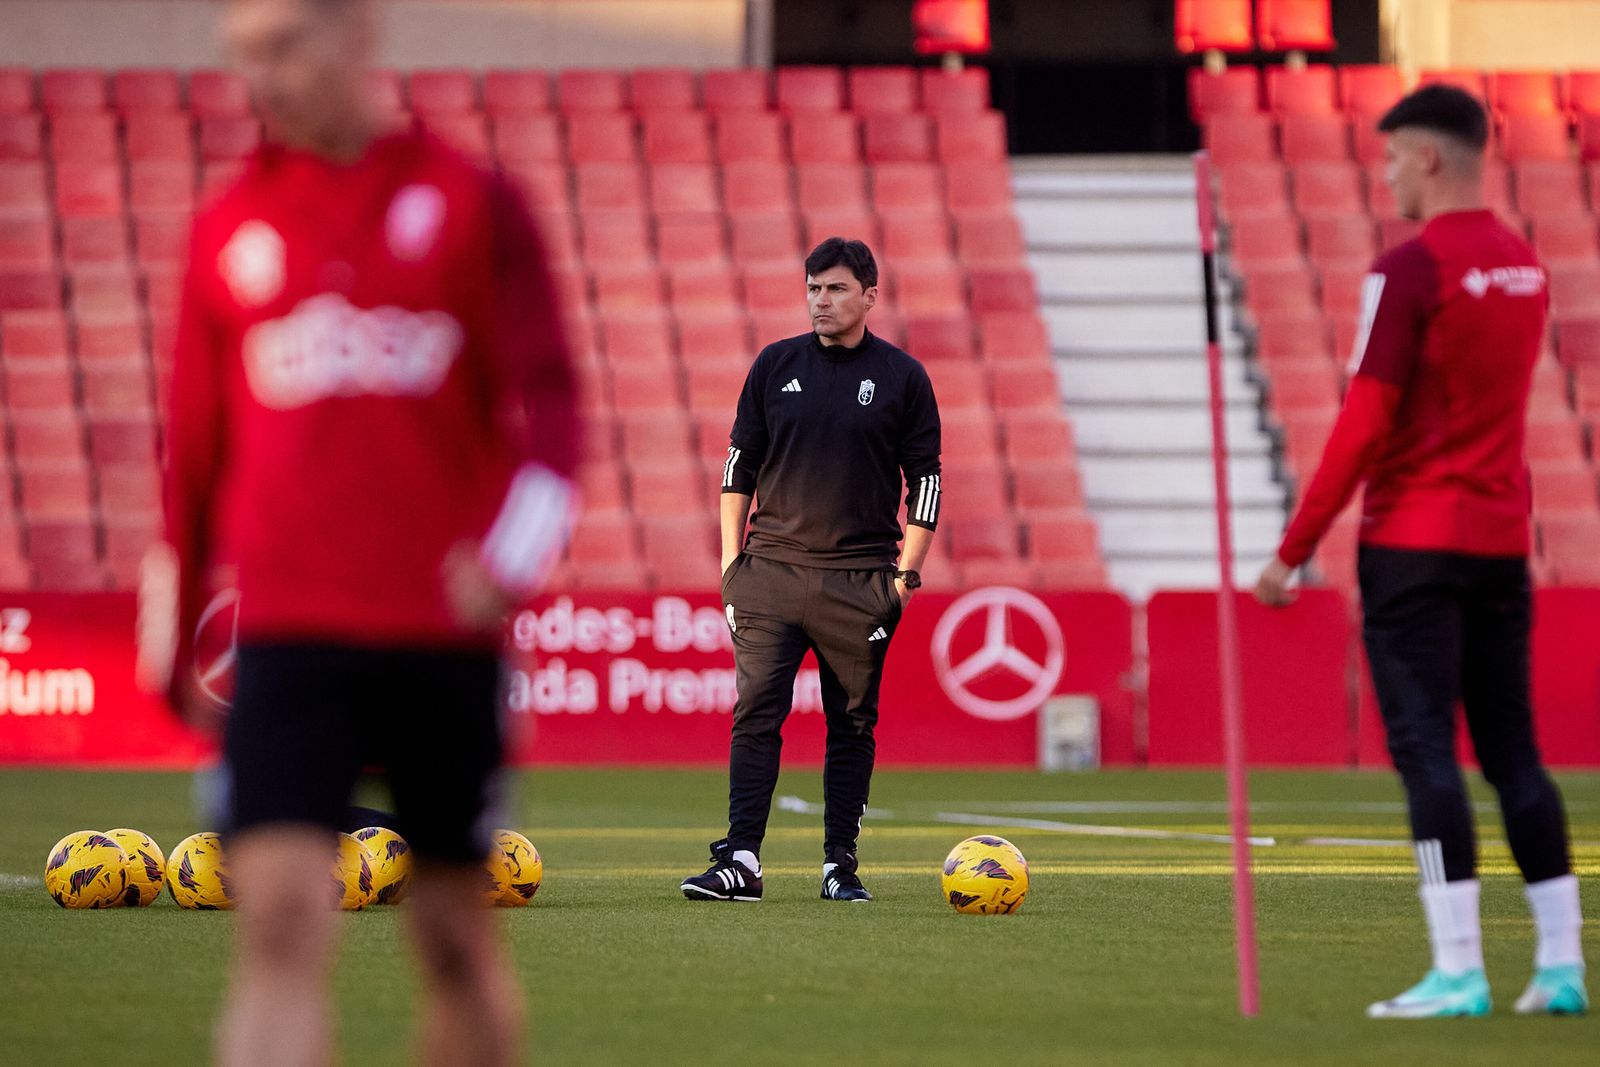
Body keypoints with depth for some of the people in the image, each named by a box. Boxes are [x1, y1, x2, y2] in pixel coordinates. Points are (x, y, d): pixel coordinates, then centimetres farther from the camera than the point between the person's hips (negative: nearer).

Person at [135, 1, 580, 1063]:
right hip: (287, 639, 1)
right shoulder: (230, 228, 9)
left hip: (445, 632, -1)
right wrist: (172, 639, 19)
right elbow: (194, 448, 16)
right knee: (282, 921, -13)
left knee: (455, 928, 8)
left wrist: (512, 552, -19)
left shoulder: (470, 204, 3)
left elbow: (548, 401, -2)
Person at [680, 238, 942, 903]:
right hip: (771, 569, 1)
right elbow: (740, 462, 12)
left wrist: (907, 573, -1)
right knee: (756, 711, -9)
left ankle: (839, 866, 9)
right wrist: (732, 556, 6)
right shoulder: (776, 366, 8)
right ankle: (740, 861, -13)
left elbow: (925, 479, 5)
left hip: (862, 580, -1)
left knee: (852, 724, 3)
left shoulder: (902, 378, 4)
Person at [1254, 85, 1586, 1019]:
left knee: (1426, 750, -7)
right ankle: (1562, 964, 7)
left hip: (1415, 541, -7)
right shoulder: (1526, 267, 11)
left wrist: (1294, 551, -12)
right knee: (1513, 750, 10)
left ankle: (1459, 972, -13)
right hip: (1503, 539, 7)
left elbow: (1365, 425, -15)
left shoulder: (1409, 270, -12)